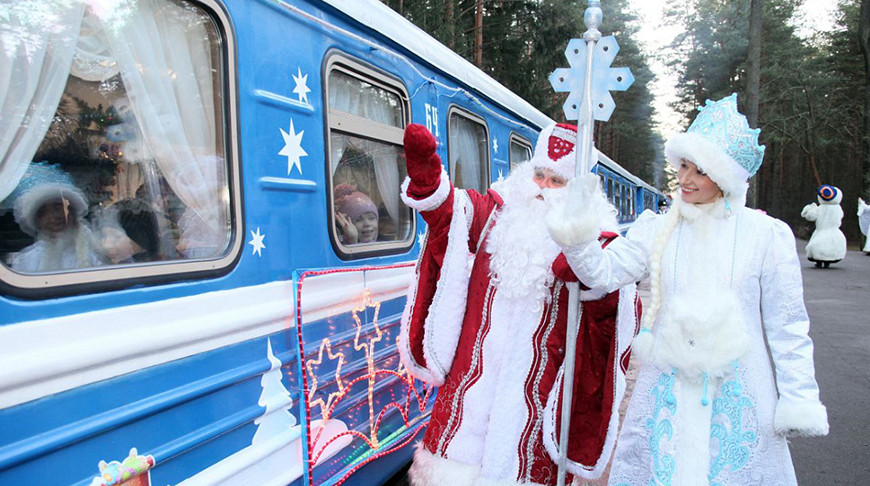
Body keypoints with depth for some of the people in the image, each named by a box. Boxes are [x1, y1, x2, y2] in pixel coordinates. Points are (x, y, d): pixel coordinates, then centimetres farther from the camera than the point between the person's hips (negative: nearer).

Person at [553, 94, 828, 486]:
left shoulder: (766, 234, -3)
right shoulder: (657, 229, 3)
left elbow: (786, 327, 0)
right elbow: (604, 271, -9)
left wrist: (799, 400, -1)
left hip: (738, 394, -1)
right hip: (667, 391, 2)